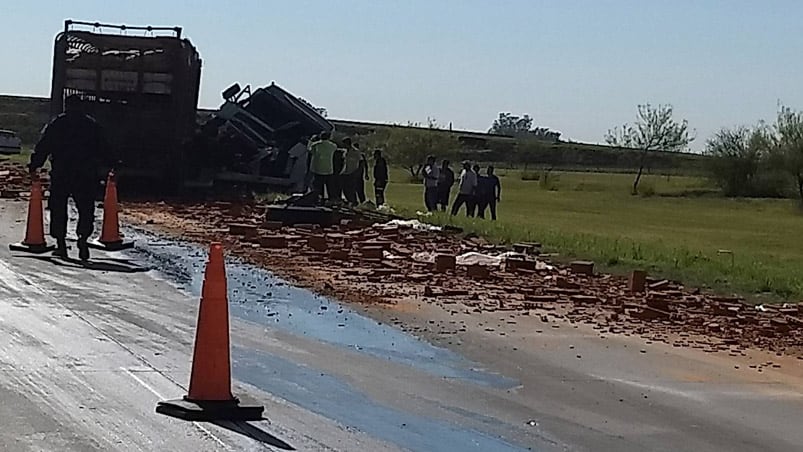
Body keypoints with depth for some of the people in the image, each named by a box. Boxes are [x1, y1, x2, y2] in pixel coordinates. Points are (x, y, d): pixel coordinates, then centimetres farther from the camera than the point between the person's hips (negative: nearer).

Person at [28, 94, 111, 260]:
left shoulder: (55, 124, 5)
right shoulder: (92, 125, 8)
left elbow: (42, 147, 4)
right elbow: (103, 148, 10)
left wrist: (34, 166, 10)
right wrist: (112, 165, 17)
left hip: (60, 174, 0)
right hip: (86, 175, 0)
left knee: (58, 209, 8)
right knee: (86, 209, 5)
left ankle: (61, 244, 5)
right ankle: (83, 238, -17)